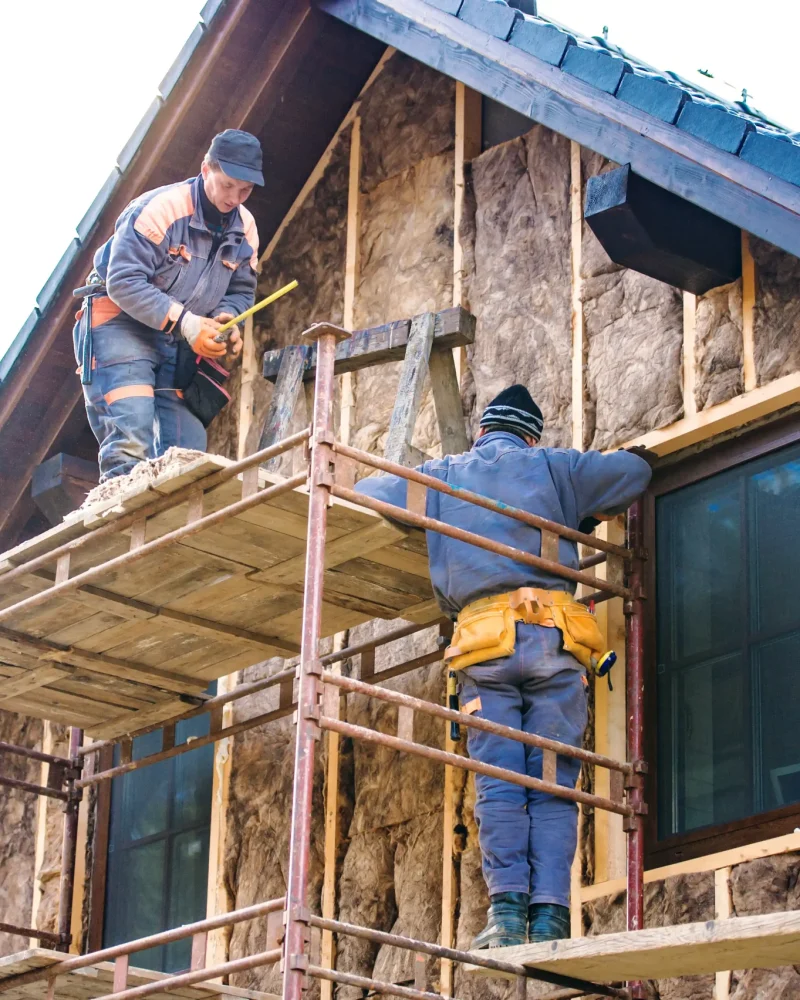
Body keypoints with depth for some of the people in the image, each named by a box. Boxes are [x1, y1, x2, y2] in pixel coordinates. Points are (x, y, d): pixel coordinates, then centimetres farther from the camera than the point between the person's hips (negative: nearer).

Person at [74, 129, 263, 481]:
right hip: (121, 323, -7)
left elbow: (240, 292, 12)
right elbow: (123, 283, -25)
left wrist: (225, 319, -13)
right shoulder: (161, 208, -21)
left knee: (188, 448, -2)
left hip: (181, 344, 7)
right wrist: (184, 321, -32)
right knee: (131, 443, -22)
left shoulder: (244, 228, 2)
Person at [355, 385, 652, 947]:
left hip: (485, 636, 0)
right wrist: (588, 515, 34)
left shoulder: (441, 476, 20)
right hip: (555, 633, 0)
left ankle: (508, 911, -14)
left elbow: (364, 495, 21)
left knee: (498, 785, -2)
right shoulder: (552, 467, 18)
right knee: (553, 785, -2)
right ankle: (549, 915, -12)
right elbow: (634, 472, 18)